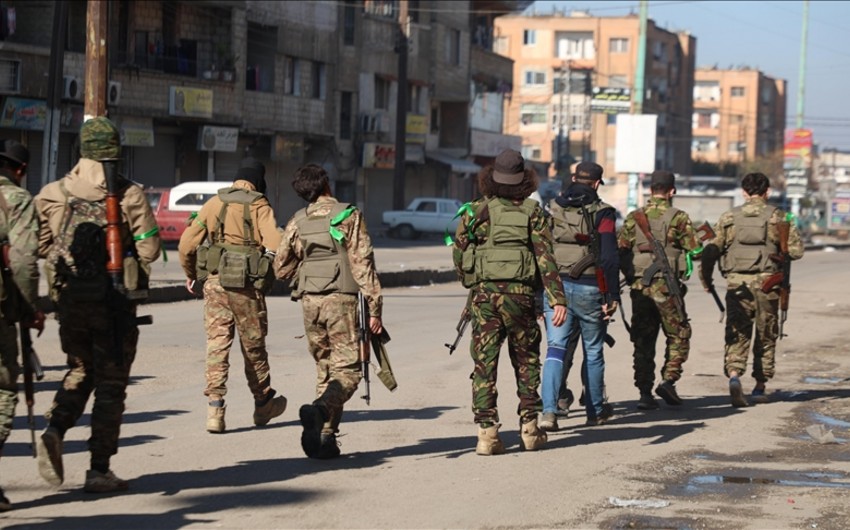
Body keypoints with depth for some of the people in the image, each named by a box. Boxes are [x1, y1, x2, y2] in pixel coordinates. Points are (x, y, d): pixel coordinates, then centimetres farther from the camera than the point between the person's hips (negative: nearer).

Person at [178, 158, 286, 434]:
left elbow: (186, 243, 7)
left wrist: (190, 274, 22)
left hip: (214, 283, 3)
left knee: (217, 343, 4)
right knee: (253, 345, 12)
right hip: (246, 286, -3)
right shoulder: (259, 207, -4)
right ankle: (263, 404, 28)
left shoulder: (213, 204, 7)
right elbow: (276, 245, -18)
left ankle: (215, 408, -7)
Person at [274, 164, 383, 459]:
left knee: (325, 368, 14)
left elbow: (281, 268, 12)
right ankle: (320, 410, -30)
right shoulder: (349, 215, -3)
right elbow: (362, 263, -8)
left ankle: (324, 438, 9)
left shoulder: (297, 222, 9)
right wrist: (374, 308, -7)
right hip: (341, 299, -4)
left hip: (309, 301, 4)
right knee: (347, 369, -2)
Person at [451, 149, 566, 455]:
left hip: (483, 293, 1)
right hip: (519, 292, -1)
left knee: (484, 364, 2)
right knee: (526, 361, 14)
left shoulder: (475, 211, 6)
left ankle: (486, 432, -6)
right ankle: (529, 427, 15)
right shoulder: (532, 212, 2)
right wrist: (557, 299, -10)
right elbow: (545, 256, -6)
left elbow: (458, 254, 9)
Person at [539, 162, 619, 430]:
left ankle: (549, 411, -17)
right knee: (593, 352, 13)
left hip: (555, 286, 2)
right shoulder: (602, 213, -4)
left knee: (555, 348, -1)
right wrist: (613, 295, -7)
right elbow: (609, 258, -11)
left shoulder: (552, 209, 6)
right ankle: (595, 411, 26)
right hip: (589, 288, -2)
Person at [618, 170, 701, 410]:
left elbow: (620, 251, 4)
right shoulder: (678, 217, -4)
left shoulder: (633, 217, 6)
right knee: (678, 336, 10)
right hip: (666, 286, -3)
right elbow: (695, 250, -4)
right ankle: (668, 380, -5)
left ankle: (645, 392, 6)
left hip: (639, 286, 3)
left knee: (643, 341, 9)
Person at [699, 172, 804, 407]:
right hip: (766, 282, -1)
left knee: (737, 335, 2)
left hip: (736, 282, 1)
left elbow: (711, 250, 3)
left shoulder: (729, 218, 7)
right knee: (765, 336, 12)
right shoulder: (778, 217, 3)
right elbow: (796, 250, -1)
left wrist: (706, 279, 14)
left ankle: (734, 375, -21)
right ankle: (760, 387, 17)